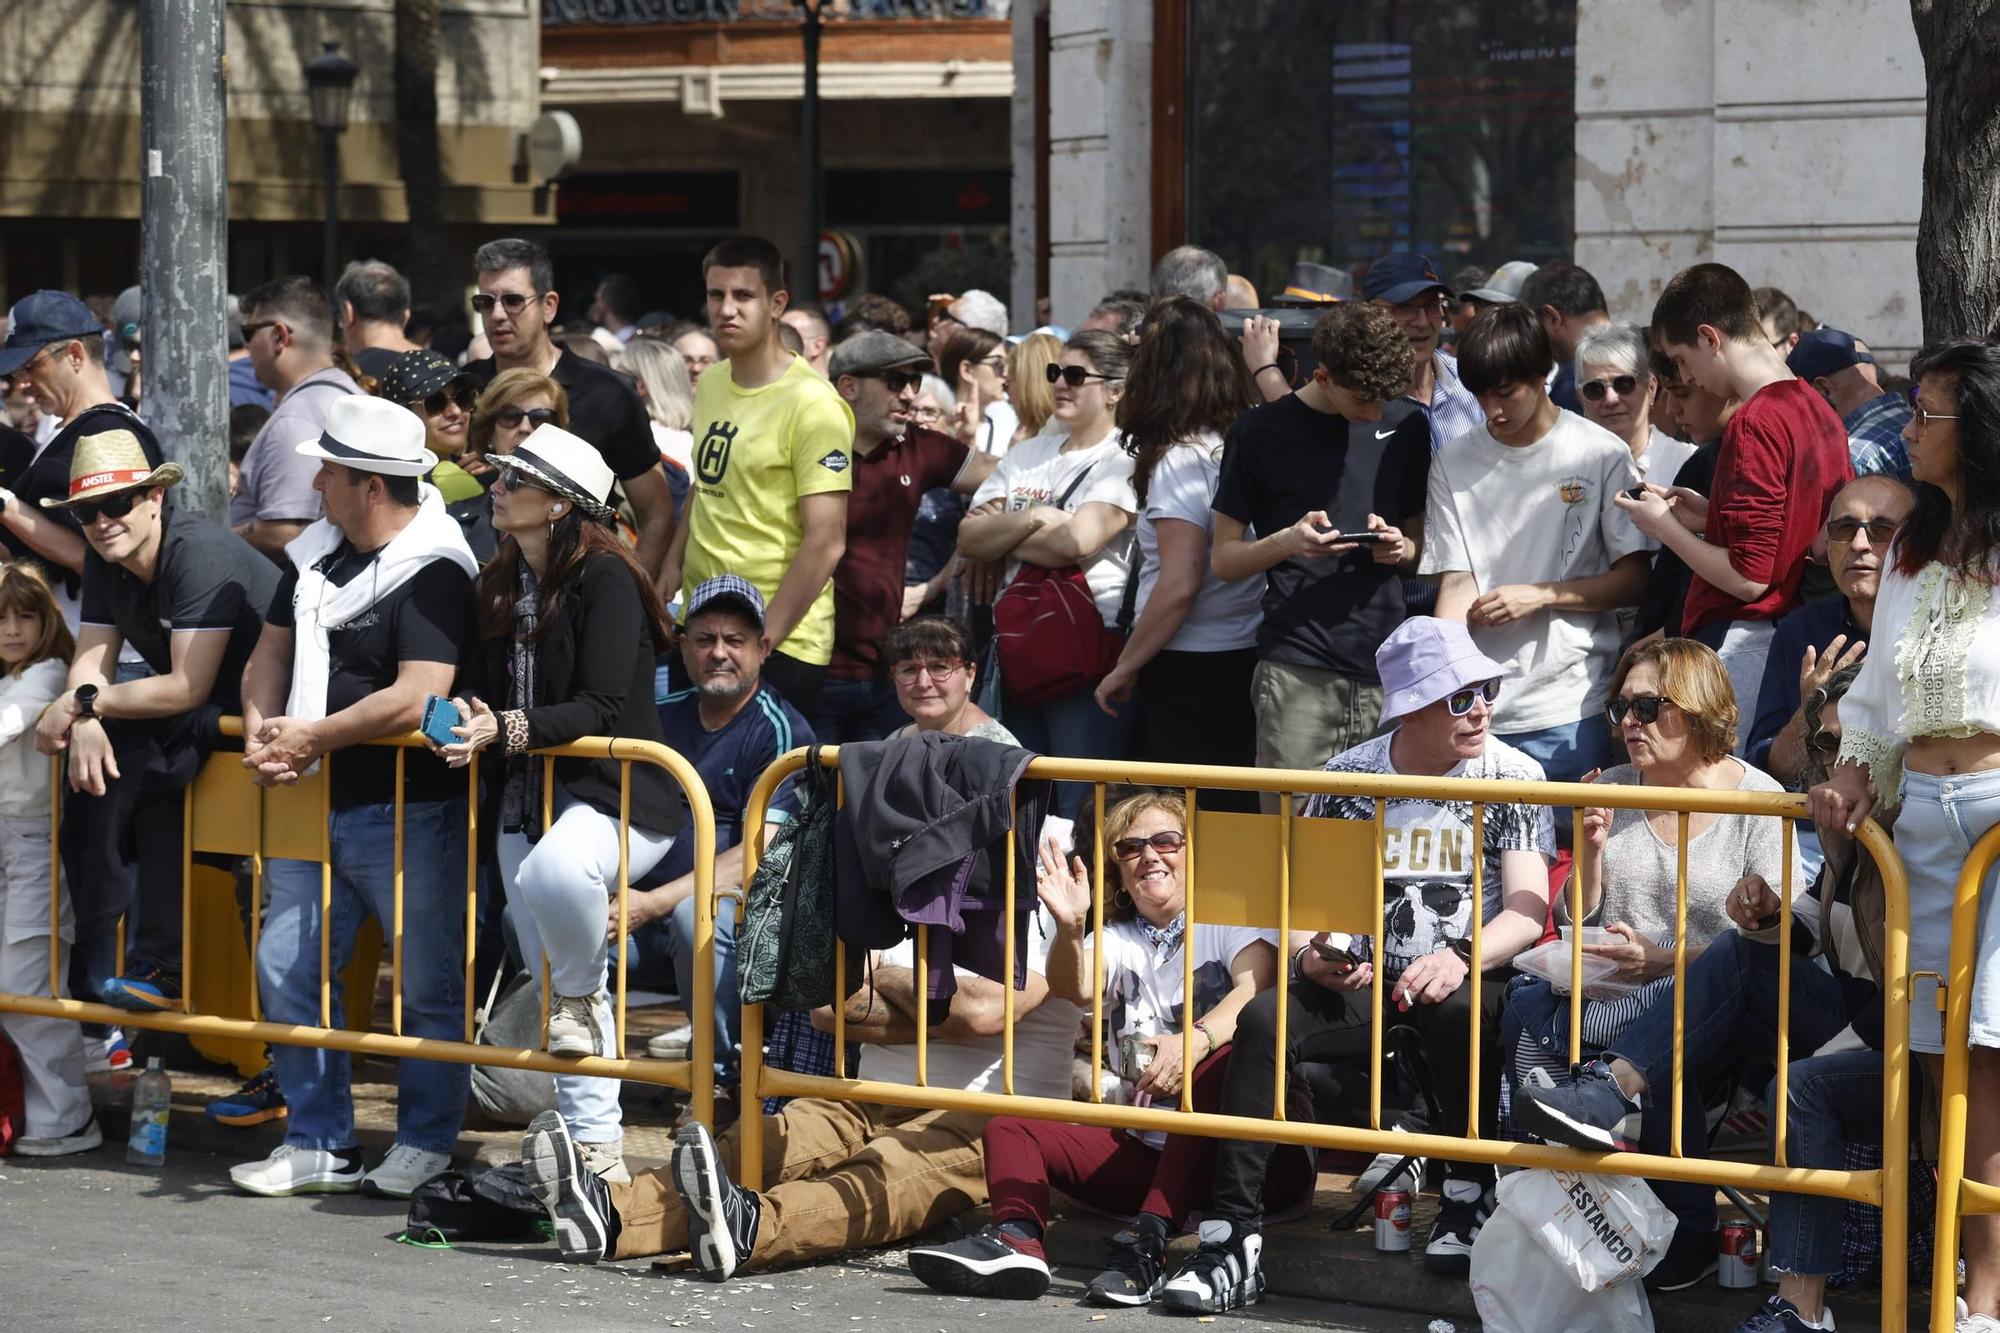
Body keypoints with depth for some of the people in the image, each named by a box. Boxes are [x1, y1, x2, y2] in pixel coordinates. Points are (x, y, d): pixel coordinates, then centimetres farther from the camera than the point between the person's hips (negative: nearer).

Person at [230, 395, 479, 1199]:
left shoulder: (434, 573, -16)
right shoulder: (315, 554, 11)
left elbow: (417, 698, -25)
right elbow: (271, 651, 18)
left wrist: (313, 737, -17)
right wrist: (260, 731, -2)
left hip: (408, 809, -8)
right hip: (316, 803, 8)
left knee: (427, 985, 3)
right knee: (287, 971, 8)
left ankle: (425, 1143, 15)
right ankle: (320, 1146, 16)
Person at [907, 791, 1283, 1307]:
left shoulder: (1227, 922, 4)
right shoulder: (1117, 939, 16)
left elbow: (1256, 987, -17)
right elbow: (1076, 988, -7)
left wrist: (1195, 1040, -38)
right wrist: (1070, 928, -29)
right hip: (1135, 1146, 5)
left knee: (1224, 1061, -35)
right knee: (1008, 1127, -9)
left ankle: (1149, 1240, -44)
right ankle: (1016, 1237, -41)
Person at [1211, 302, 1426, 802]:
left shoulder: (1404, 429, 12)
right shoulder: (1262, 432, 1)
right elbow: (1223, 559, 5)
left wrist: (1402, 549, -2)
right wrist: (1286, 543, -15)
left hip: (1387, 668, 3)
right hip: (1298, 670, -3)